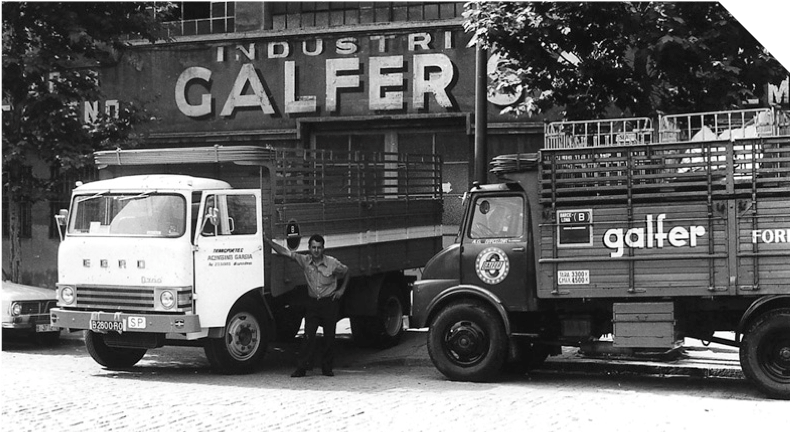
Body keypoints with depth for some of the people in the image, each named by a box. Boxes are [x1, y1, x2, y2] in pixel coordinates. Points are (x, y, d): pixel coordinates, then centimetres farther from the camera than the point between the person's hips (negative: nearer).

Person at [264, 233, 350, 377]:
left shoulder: (332, 263, -9)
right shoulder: (304, 261, -4)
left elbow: (346, 272, 9)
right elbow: (285, 252, -7)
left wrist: (342, 289, 1)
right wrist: (266, 240, -12)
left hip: (329, 302, -1)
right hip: (312, 302, 1)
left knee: (329, 337, 2)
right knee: (309, 336, -6)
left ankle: (327, 368, 13)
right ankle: (301, 367, -3)